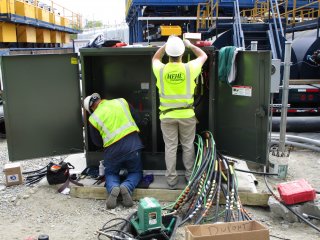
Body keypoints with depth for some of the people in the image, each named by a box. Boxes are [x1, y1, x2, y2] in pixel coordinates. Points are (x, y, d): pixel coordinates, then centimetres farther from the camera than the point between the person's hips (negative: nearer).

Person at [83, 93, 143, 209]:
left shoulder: (93, 118, 1)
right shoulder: (121, 101, 5)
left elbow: (97, 142, 10)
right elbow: (136, 118, 11)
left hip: (113, 149, -1)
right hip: (133, 144, 1)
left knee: (110, 173, 25)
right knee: (136, 172, 22)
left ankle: (113, 188, -8)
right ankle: (126, 187, -9)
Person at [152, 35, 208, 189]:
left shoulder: (161, 70, -9)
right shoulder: (189, 69, -11)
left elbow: (155, 58, 17)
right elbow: (203, 56, 10)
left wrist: (166, 45, 19)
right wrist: (190, 45, 20)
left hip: (167, 116, 0)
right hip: (187, 114, 0)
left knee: (170, 147, 8)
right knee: (188, 146, 14)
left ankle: (171, 180, 16)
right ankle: (190, 175, 26)